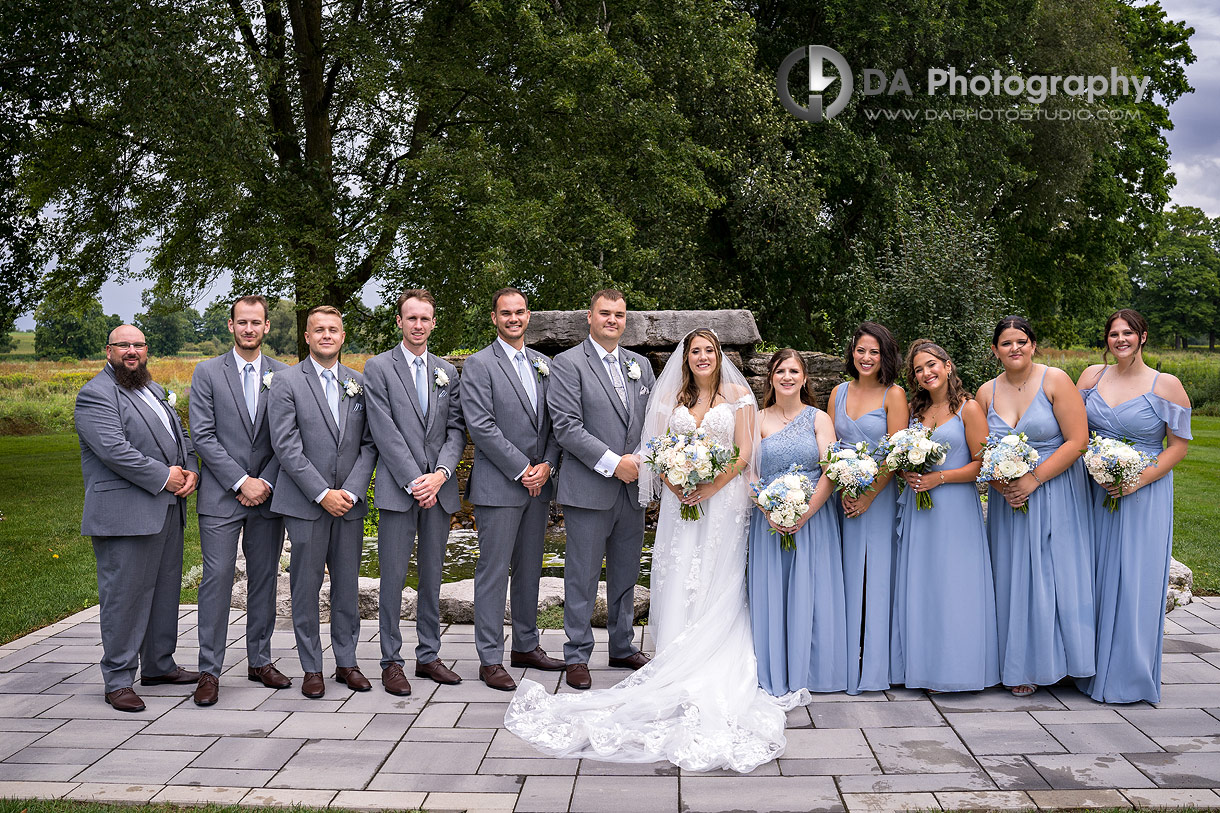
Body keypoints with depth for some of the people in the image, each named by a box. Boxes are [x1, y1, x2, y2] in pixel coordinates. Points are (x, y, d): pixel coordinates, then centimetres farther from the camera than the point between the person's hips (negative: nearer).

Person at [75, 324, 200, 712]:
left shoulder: (155, 390, 20)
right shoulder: (95, 395, -8)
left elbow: (181, 436, 20)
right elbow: (114, 449, -19)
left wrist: (191, 471, 1)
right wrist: (163, 477, -17)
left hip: (168, 510, 9)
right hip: (126, 515, -8)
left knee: (165, 589, 14)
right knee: (125, 596, -4)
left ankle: (159, 665, 27)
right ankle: (118, 680, 6)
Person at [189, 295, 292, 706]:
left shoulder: (283, 375, 7)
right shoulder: (207, 372, 2)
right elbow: (203, 436, -5)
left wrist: (266, 482, -8)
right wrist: (241, 482, -12)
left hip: (267, 496, 2)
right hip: (221, 498, -2)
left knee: (264, 579, 9)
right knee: (217, 579, -4)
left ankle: (260, 660, 21)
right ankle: (209, 670, 5)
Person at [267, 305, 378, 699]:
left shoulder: (359, 383, 9)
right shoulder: (287, 382, -1)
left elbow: (369, 444, 6)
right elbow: (286, 446, -8)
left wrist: (352, 491, -7)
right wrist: (322, 494, -13)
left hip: (349, 503, 3)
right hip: (306, 504, -3)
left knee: (347, 585, 9)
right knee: (306, 587, 3)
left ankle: (346, 662, 22)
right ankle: (312, 668, 16)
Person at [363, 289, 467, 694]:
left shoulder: (448, 372, 13)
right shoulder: (378, 368, 0)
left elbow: (456, 429, 8)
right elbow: (384, 431, -8)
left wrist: (441, 473, -8)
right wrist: (414, 482, -14)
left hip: (439, 488, 4)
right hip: (398, 489, -4)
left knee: (433, 574, 11)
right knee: (393, 577, 0)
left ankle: (428, 655, 21)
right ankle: (391, 661, 11)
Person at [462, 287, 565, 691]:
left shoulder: (543, 364, 13)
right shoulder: (479, 364, -6)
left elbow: (555, 421, 12)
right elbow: (481, 427, -14)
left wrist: (547, 465, -4)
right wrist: (522, 469, -14)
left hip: (539, 483, 6)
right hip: (498, 486, -6)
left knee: (530, 567, 14)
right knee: (494, 571, -1)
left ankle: (526, 646, 27)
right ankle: (490, 659, 7)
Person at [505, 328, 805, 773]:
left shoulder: (738, 395, 5)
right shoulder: (671, 398, 12)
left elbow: (744, 452, -2)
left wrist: (711, 487, -14)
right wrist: (677, 486, -11)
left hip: (722, 500, -2)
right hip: (679, 501, 2)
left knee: (717, 586, -2)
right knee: (677, 586, -3)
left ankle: (715, 675, 2)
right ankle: (678, 678, 0)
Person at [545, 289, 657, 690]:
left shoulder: (641, 365, 13)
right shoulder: (568, 363, -5)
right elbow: (567, 427, -13)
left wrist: (643, 458, -6)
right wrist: (612, 462, -16)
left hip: (632, 488, 6)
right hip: (589, 488, -5)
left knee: (626, 574, 15)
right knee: (582, 576, 2)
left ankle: (623, 648, 29)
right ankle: (577, 656, 14)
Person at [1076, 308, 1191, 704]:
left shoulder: (1166, 386, -5)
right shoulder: (1092, 375, 5)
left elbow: (1178, 445, -4)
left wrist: (1138, 481, -15)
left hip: (1143, 496, -3)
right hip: (1094, 492, 3)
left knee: (1135, 581, -1)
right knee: (1093, 577, 7)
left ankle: (1129, 675, 11)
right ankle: (1091, 668, 18)